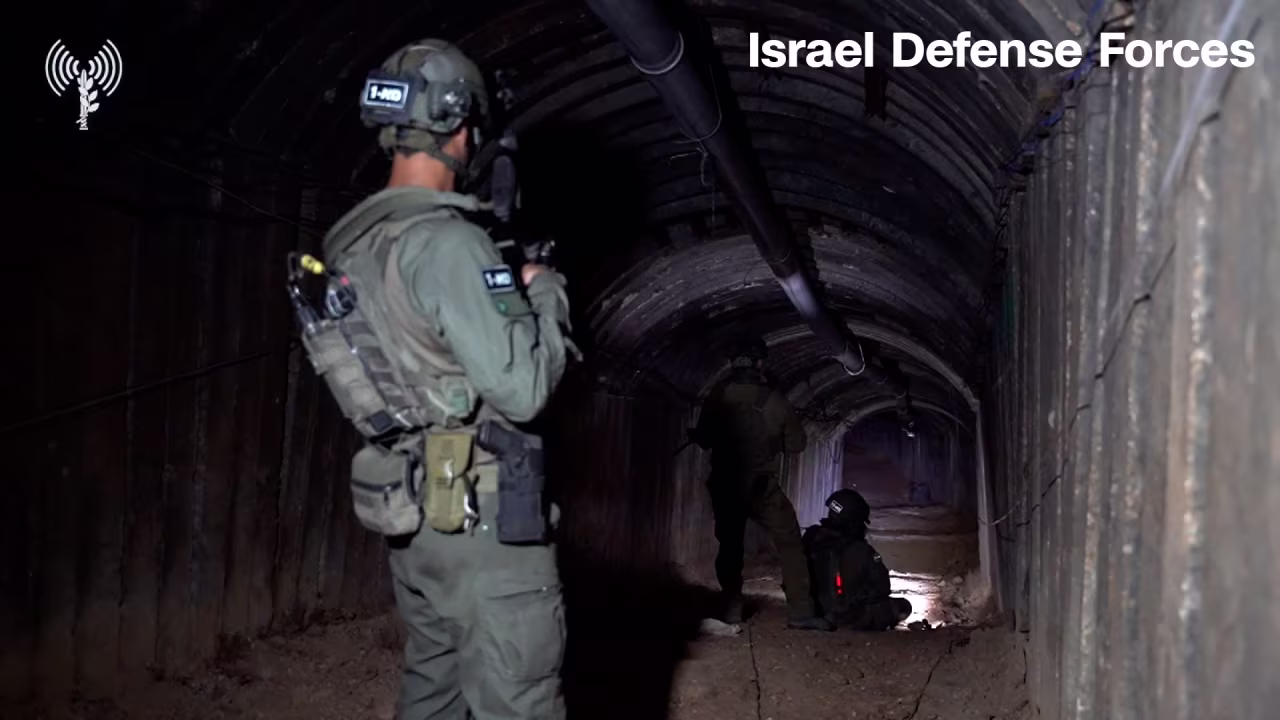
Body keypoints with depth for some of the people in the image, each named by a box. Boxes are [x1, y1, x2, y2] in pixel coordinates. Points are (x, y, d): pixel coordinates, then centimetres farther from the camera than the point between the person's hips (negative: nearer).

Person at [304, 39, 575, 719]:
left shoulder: (352, 245, 9)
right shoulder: (444, 241, -20)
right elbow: (522, 390, -20)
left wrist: (507, 291, 19)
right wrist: (545, 294, -3)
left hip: (413, 511, 9)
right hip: (484, 515, -9)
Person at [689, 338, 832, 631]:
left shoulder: (716, 398, -3)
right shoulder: (774, 401, -9)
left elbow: (703, 440, 9)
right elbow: (797, 443, -1)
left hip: (725, 487, 3)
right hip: (763, 488, -3)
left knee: (730, 547, 15)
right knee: (790, 546, 3)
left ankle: (732, 610, 13)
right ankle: (800, 612, -3)